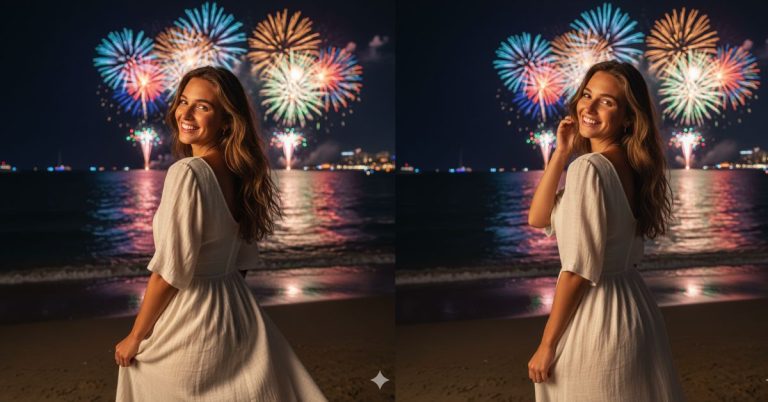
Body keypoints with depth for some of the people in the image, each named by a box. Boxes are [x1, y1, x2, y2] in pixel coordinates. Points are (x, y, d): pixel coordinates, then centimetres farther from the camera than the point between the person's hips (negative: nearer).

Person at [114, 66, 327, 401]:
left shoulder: (186, 173, -21)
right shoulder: (239, 172, 3)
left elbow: (170, 272, -20)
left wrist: (135, 337, -10)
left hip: (187, 322, -7)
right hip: (238, 310, 7)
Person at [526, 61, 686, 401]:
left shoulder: (589, 168, -19)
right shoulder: (627, 166, 8)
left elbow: (579, 270, -21)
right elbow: (538, 219, 7)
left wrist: (547, 345, -14)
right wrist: (561, 152, 0)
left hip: (595, 317, -9)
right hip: (631, 307, 9)